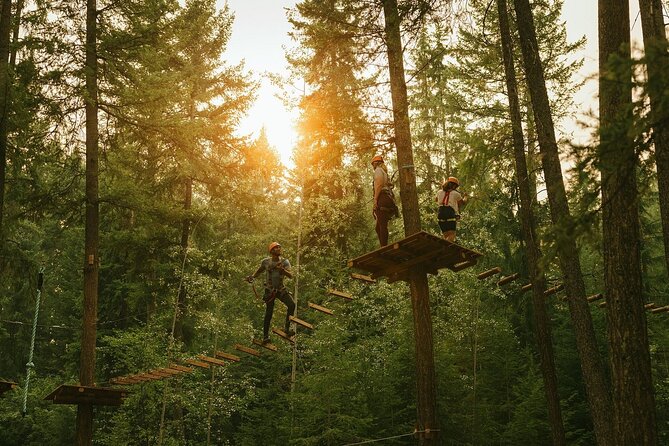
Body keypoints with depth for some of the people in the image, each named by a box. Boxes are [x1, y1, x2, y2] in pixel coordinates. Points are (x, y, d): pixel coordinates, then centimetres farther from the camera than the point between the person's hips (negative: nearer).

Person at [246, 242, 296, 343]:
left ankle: (287, 329, -11)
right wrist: (251, 277, -4)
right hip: (269, 290, -1)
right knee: (269, 313, -4)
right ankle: (265, 336, 10)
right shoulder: (265, 261, -6)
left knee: (292, 304, -21)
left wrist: (282, 269, -37)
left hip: (281, 289, 1)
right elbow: (259, 271, 14)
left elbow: (290, 276, -20)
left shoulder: (284, 262, -7)